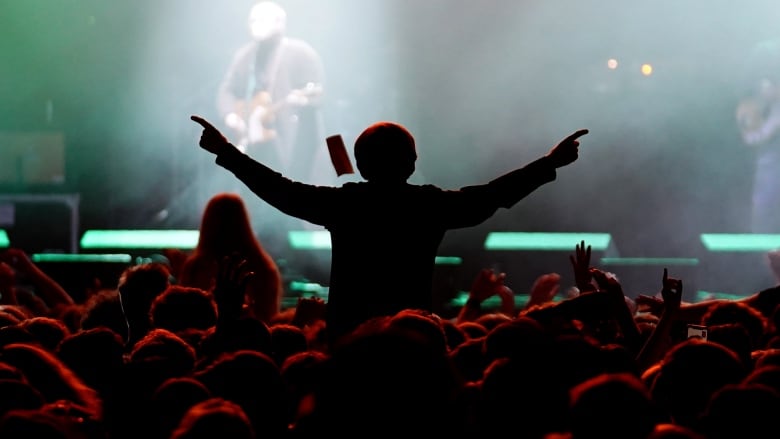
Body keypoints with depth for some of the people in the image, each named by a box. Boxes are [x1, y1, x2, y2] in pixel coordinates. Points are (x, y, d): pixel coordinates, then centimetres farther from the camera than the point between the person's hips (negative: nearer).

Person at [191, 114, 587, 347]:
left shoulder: (342, 203, -2)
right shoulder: (431, 205, -3)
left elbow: (280, 190, 5)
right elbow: (492, 195, 4)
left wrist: (225, 152, 16)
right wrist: (550, 163, 14)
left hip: (347, 336, 0)